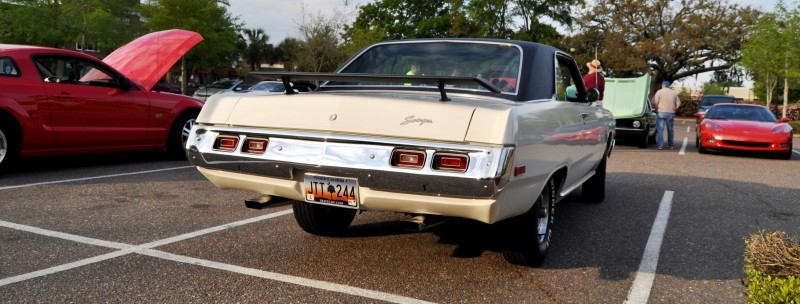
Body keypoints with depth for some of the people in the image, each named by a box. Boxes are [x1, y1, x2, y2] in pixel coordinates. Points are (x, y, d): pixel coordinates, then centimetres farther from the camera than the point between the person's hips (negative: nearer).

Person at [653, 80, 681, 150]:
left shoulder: (659, 92, 0)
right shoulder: (674, 93, 10)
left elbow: (655, 103, -7)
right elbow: (678, 104, 6)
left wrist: (656, 110, 8)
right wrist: (673, 109, 19)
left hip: (661, 113, -3)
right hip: (671, 113, 3)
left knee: (660, 129, -2)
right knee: (670, 130, 13)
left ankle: (660, 146, -8)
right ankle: (671, 145, 20)